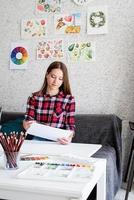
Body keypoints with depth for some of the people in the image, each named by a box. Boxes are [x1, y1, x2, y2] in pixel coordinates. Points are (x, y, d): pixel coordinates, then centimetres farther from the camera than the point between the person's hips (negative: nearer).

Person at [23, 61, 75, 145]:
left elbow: (70, 125, 1)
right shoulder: (34, 97, 5)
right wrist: (26, 125, -23)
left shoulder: (69, 99, 1)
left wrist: (69, 137, -22)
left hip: (59, 142, 1)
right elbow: (28, 120, 2)